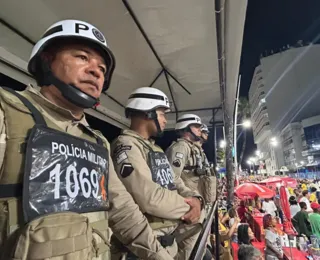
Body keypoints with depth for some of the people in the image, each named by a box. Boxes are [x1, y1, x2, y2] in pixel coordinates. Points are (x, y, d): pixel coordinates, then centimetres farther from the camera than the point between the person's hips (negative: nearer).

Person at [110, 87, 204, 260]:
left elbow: (174, 181, 11)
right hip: (155, 241, -8)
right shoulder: (126, 145, -18)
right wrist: (189, 207, -13)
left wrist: (195, 199, -10)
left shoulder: (155, 148, 13)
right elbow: (149, 198, -28)